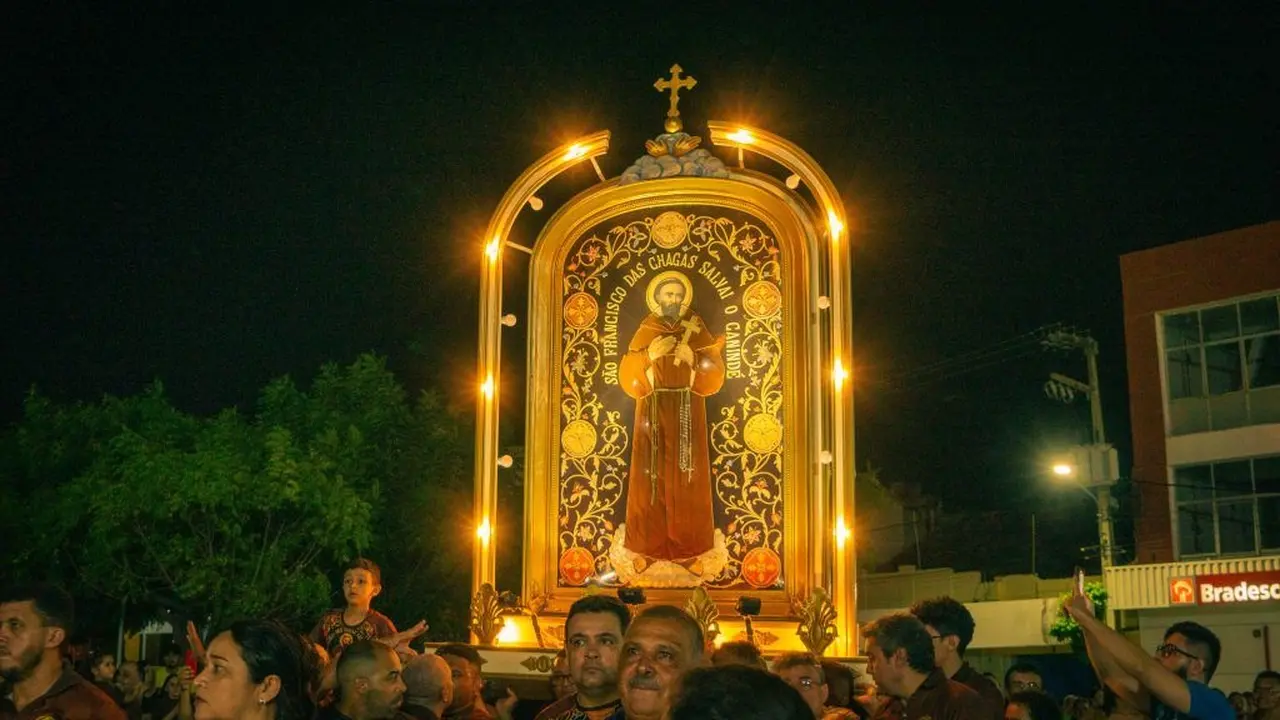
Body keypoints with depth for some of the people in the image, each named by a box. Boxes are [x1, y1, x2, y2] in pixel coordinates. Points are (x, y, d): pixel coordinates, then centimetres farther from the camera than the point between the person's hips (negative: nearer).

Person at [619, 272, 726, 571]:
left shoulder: (696, 330, 2)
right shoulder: (645, 332, 2)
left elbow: (714, 377, -4)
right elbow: (628, 379, -4)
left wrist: (693, 359, -21)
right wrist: (649, 356, -19)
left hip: (687, 416, 0)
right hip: (653, 415, 0)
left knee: (687, 481, 0)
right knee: (650, 478, -2)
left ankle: (686, 549, 9)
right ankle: (648, 546, 8)